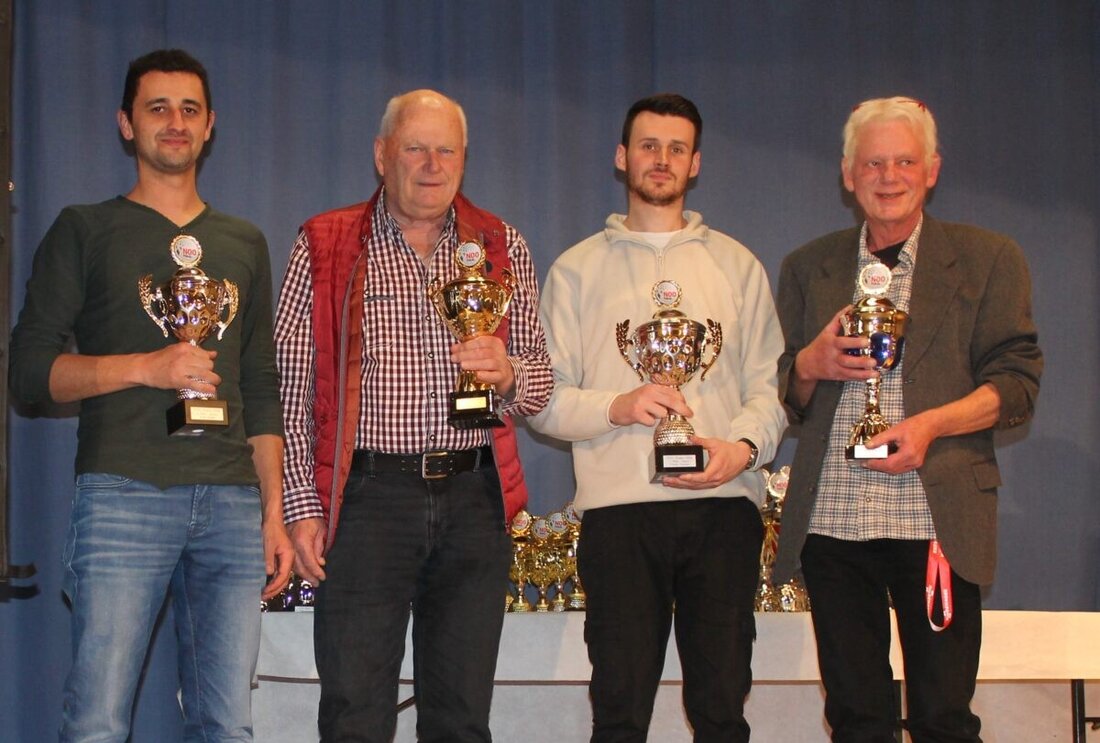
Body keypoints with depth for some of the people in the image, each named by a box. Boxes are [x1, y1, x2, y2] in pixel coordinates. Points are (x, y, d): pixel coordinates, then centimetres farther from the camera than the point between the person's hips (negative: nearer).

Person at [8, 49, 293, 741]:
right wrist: (146, 367, -13)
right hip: (123, 495, -3)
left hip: (232, 503, 4)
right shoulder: (84, 230, 9)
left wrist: (276, 511, 12)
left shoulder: (244, 243, 20)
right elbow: (31, 368, 1)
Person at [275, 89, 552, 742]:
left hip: (475, 498, 3)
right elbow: (292, 392, 2)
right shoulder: (325, 247, 4)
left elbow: (540, 383, 15)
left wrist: (508, 373, -8)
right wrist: (303, 506, -5)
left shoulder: (503, 248, 12)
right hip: (368, 497, -2)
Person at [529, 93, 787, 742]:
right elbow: (544, 399, 6)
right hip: (619, 505, -1)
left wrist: (744, 446, -9)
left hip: (724, 502, 1)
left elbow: (771, 384, 10)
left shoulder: (736, 265, 16)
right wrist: (617, 407, -12)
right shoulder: (578, 269, 12)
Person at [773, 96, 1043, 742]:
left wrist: (931, 424, -14)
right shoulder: (808, 268, 16)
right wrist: (812, 363, -4)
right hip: (831, 516, 3)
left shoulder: (989, 260, 8)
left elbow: (1017, 381, 2)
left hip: (937, 515, -2)